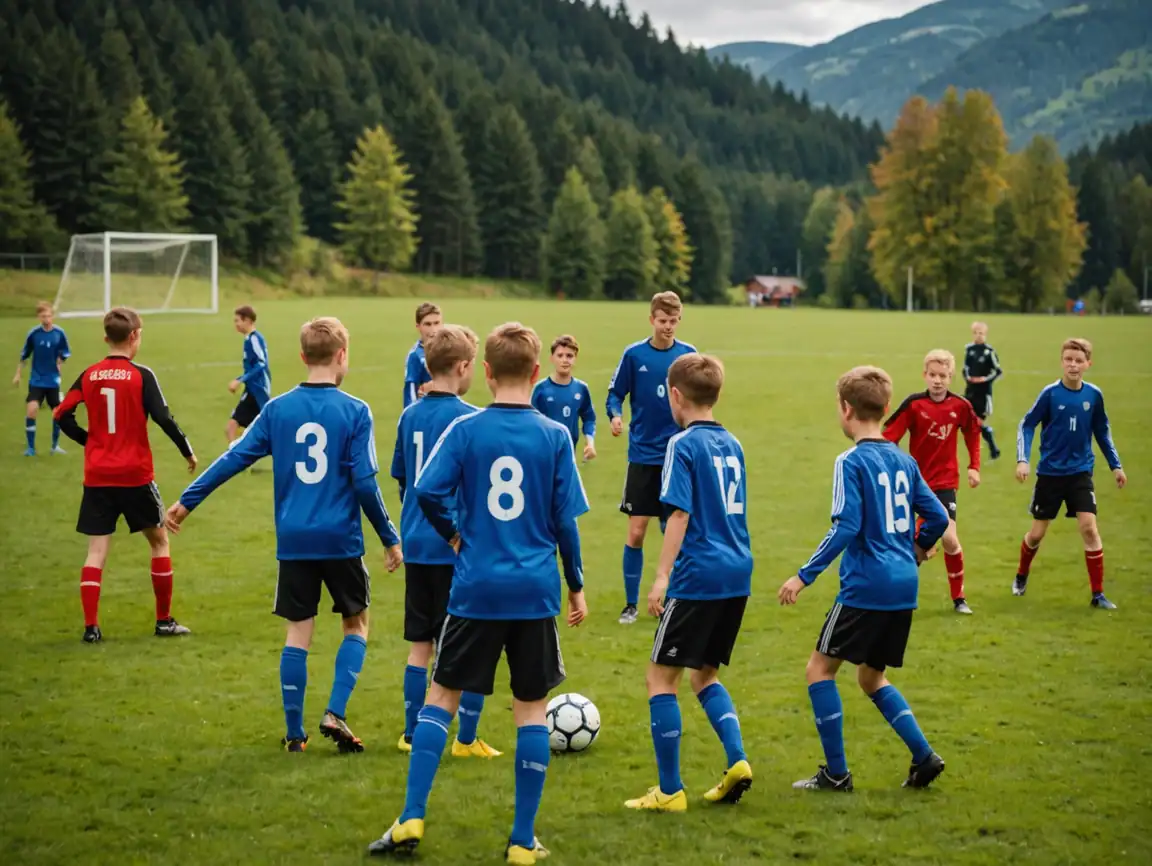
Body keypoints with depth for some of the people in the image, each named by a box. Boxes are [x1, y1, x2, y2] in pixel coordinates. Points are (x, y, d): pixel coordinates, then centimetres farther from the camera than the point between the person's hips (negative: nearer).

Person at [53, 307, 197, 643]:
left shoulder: (89, 376, 3)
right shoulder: (141, 375, -9)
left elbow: (62, 416, 1)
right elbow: (164, 419, -13)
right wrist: (188, 451, -1)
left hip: (97, 477, 3)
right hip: (136, 476, -3)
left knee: (97, 550, 4)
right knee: (159, 540, 14)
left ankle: (91, 626, -4)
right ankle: (164, 620, 16)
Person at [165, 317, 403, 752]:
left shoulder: (277, 409, 1)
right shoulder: (355, 412, -8)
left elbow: (234, 458, 2)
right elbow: (365, 483, -9)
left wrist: (187, 501, 11)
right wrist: (390, 538, 1)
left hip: (293, 541, 3)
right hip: (341, 540, -2)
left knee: (298, 633, 10)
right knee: (356, 625, 15)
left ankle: (295, 732, 11)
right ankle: (335, 714, 1)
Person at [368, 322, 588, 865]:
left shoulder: (465, 429, -4)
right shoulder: (555, 437, -3)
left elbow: (426, 492, -14)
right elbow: (565, 520, -1)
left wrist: (452, 532, 6)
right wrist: (576, 586, 10)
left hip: (476, 590, 0)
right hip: (536, 593, 0)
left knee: (442, 695, 12)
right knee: (532, 708, 10)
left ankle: (411, 820, 5)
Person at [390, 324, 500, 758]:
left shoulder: (409, 416, 7)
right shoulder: (468, 419, -14)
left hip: (417, 547, 6)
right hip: (458, 551, -6)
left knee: (420, 645, 14)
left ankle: (413, 734, 19)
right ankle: (466, 739, 6)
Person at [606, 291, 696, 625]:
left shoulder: (689, 355, 1)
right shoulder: (634, 354, -3)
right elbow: (615, 394, 1)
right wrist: (616, 416, -18)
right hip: (643, 457, -1)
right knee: (636, 532, -2)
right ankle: (631, 604, 11)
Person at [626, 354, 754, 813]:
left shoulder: (683, 445, -9)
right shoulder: (732, 445, 13)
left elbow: (680, 514, -17)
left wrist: (662, 575, -18)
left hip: (697, 579, -8)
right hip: (737, 575, 8)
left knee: (661, 676, 2)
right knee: (705, 673, 20)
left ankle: (670, 790, 1)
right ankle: (736, 761, 3)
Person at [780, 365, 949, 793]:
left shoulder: (852, 462, -11)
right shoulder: (904, 460, 10)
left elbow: (845, 528, -19)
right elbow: (938, 517, 12)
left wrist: (804, 576, -15)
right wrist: (918, 550, 31)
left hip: (865, 586, -8)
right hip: (904, 587, 8)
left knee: (820, 668, 4)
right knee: (871, 676, 20)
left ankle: (836, 772, 3)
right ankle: (924, 757, 10)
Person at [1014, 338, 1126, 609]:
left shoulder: (1094, 395, -3)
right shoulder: (1050, 394, -11)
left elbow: (1102, 432, 10)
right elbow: (1027, 425, -6)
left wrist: (1115, 465, 10)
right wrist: (1022, 459, -18)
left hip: (1080, 472, 1)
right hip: (1050, 473, -1)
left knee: (1089, 527, -13)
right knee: (1037, 533, 7)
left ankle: (1098, 594, -4)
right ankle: (1021, 576, 37)